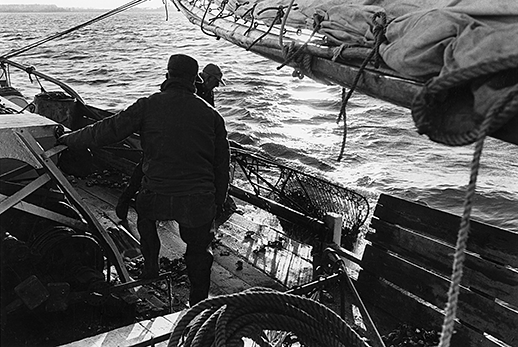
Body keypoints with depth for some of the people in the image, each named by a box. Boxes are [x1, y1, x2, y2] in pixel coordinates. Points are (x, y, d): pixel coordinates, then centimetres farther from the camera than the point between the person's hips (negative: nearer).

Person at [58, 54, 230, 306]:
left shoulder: (148, 106, -1)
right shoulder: (210, 114, 6)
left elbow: (106, 131, 2)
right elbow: (222, 163, 8)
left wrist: (67, 139, 18)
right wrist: (218, 204, 17)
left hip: (157, 197, 0)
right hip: (199, 201, 1)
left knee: (144, 209, 33)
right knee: (198, 248, 20)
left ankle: (150, 267, 41)